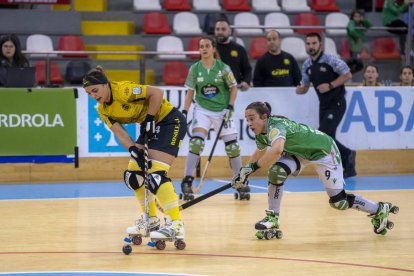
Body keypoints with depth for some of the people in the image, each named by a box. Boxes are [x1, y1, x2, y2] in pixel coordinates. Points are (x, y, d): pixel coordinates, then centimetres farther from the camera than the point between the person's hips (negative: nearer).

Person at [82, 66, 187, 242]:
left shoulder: (123, 90, -24)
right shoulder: (103, 110, 0)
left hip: (171, 121, -9)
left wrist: (149, 119, -20)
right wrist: (134, 151, -23)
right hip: (151, 127, 9)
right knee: (132, 175, 7)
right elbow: (119, 132, -7)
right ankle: (151, 220, 21)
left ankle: (176, 225, -24)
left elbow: (157, 93, -24)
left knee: (155, 174, -22)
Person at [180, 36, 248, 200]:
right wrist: (184, 112, -6)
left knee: (232, 146, 2)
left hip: (222, 111, 0)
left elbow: (234, 88, 2)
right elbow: (190, 93, 2)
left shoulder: (223, 68, -6)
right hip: (202, 110, 0)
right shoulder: (195, 68, -2)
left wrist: (229, 107, -8)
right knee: (196, 142, -19)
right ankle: (187, 182, -17)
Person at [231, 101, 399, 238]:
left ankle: (380, 210, 20)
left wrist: (253, 167, -53)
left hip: (324, 151, -7)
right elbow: (259, 153, 13)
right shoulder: (261, 134, -10)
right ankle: (272, 220, -8)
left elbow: (276, 150, -59)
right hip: (300, 153, 7)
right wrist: (244, 173, 0)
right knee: (276, 170, -21)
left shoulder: (275, 126, -37)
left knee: (338, 201, -3)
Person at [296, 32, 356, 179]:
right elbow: (305, 86, 14)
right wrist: (300, 89, -9)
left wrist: (330, 86, -21)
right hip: (323, 105, 7)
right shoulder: (307, 65, 6)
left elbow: (347, 75, -13)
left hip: (336, 104, -7)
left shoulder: (330, 60, -14)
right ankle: (348, 165, 19)